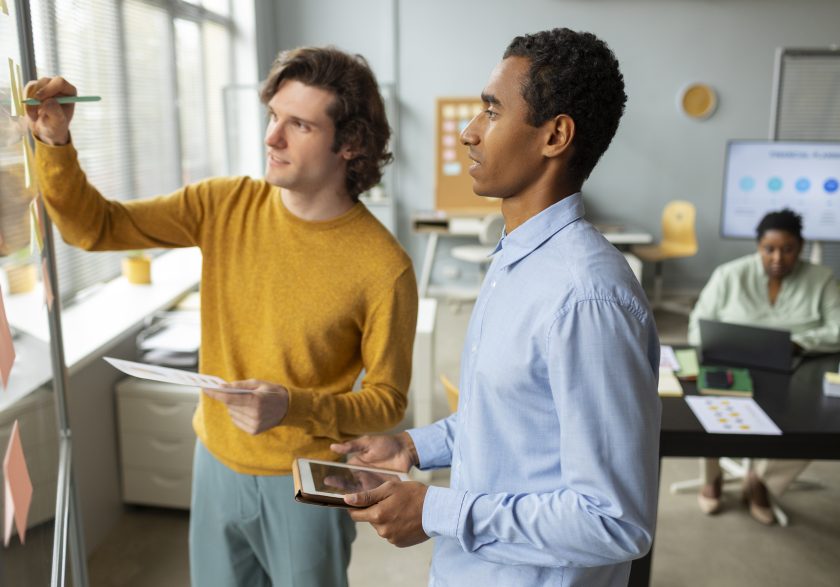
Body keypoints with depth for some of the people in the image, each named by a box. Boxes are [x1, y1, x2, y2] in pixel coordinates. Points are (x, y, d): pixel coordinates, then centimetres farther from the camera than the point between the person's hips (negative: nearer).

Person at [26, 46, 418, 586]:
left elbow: (387, 400, -13)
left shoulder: (384, 268, -21)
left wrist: (292, 407, -28)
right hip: (218, 462, 4)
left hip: (304, 480, -4)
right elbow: (95, 227, -4)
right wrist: (55, 143, -20)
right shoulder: (226, 206, -9)